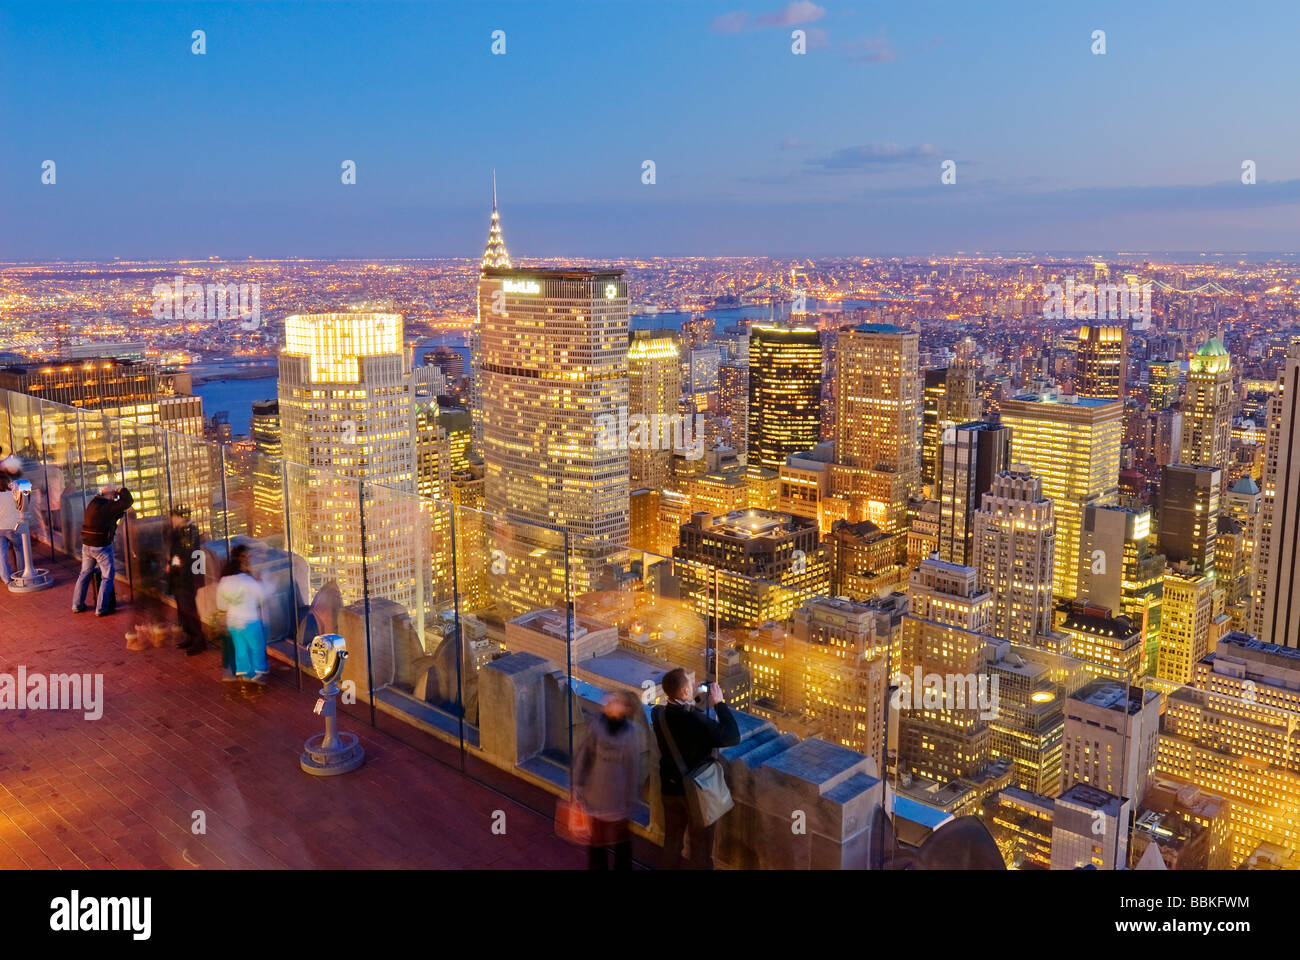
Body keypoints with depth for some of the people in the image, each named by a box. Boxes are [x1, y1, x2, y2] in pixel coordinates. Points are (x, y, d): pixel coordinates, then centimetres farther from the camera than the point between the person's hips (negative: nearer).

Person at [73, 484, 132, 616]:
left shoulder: (92, 504, 7)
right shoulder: (109, 506, -15)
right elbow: (128, 501, -13)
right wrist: (122, 491, 2)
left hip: (86, 545, 7)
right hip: (102, 547, -7)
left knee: (85, 574, 20)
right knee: (107, 577, 4)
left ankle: (77, 605, 25)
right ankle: (100, 609, 2)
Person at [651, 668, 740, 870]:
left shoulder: (659, 715, -12)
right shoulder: (697, 720, -31)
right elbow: (733, 737, -25)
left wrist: (697, 696, 0)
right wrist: (719, 703, -20)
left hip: (670, 789, 5)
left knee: (672, 839, 23)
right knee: (701, 846, 13)